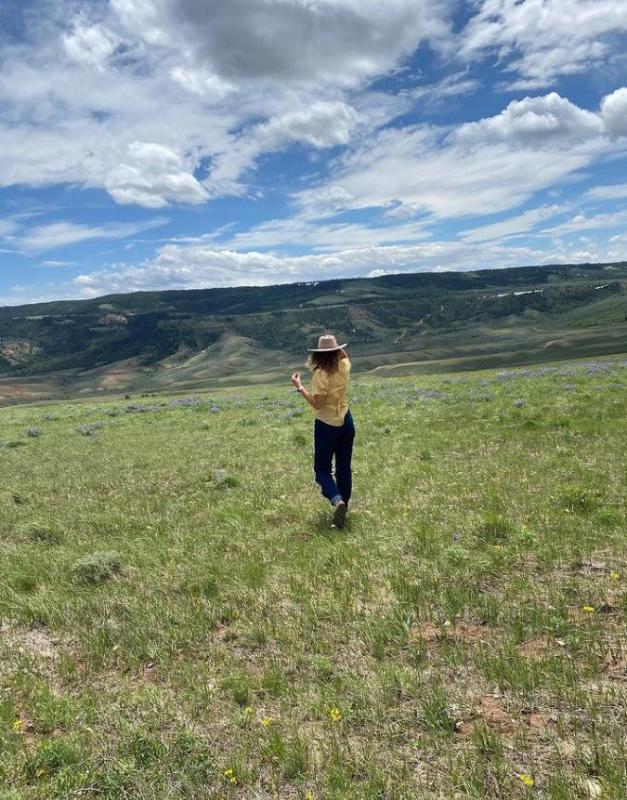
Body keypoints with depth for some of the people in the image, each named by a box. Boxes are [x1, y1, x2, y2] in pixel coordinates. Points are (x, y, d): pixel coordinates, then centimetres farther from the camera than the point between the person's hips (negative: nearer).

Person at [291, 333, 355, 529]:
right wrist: (338, 349, 11)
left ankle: (337, 500, -19)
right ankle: (344, 504, 23)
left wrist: (299, 387, -16)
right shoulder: (344, 367, -1)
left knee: (322, 469, 5)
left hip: (327, 425, -5)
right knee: (344, 467, 16)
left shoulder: (321, 374, -19)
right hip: (346, 421, 6)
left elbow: (317, 403, -21)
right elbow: (344, 357, 25)